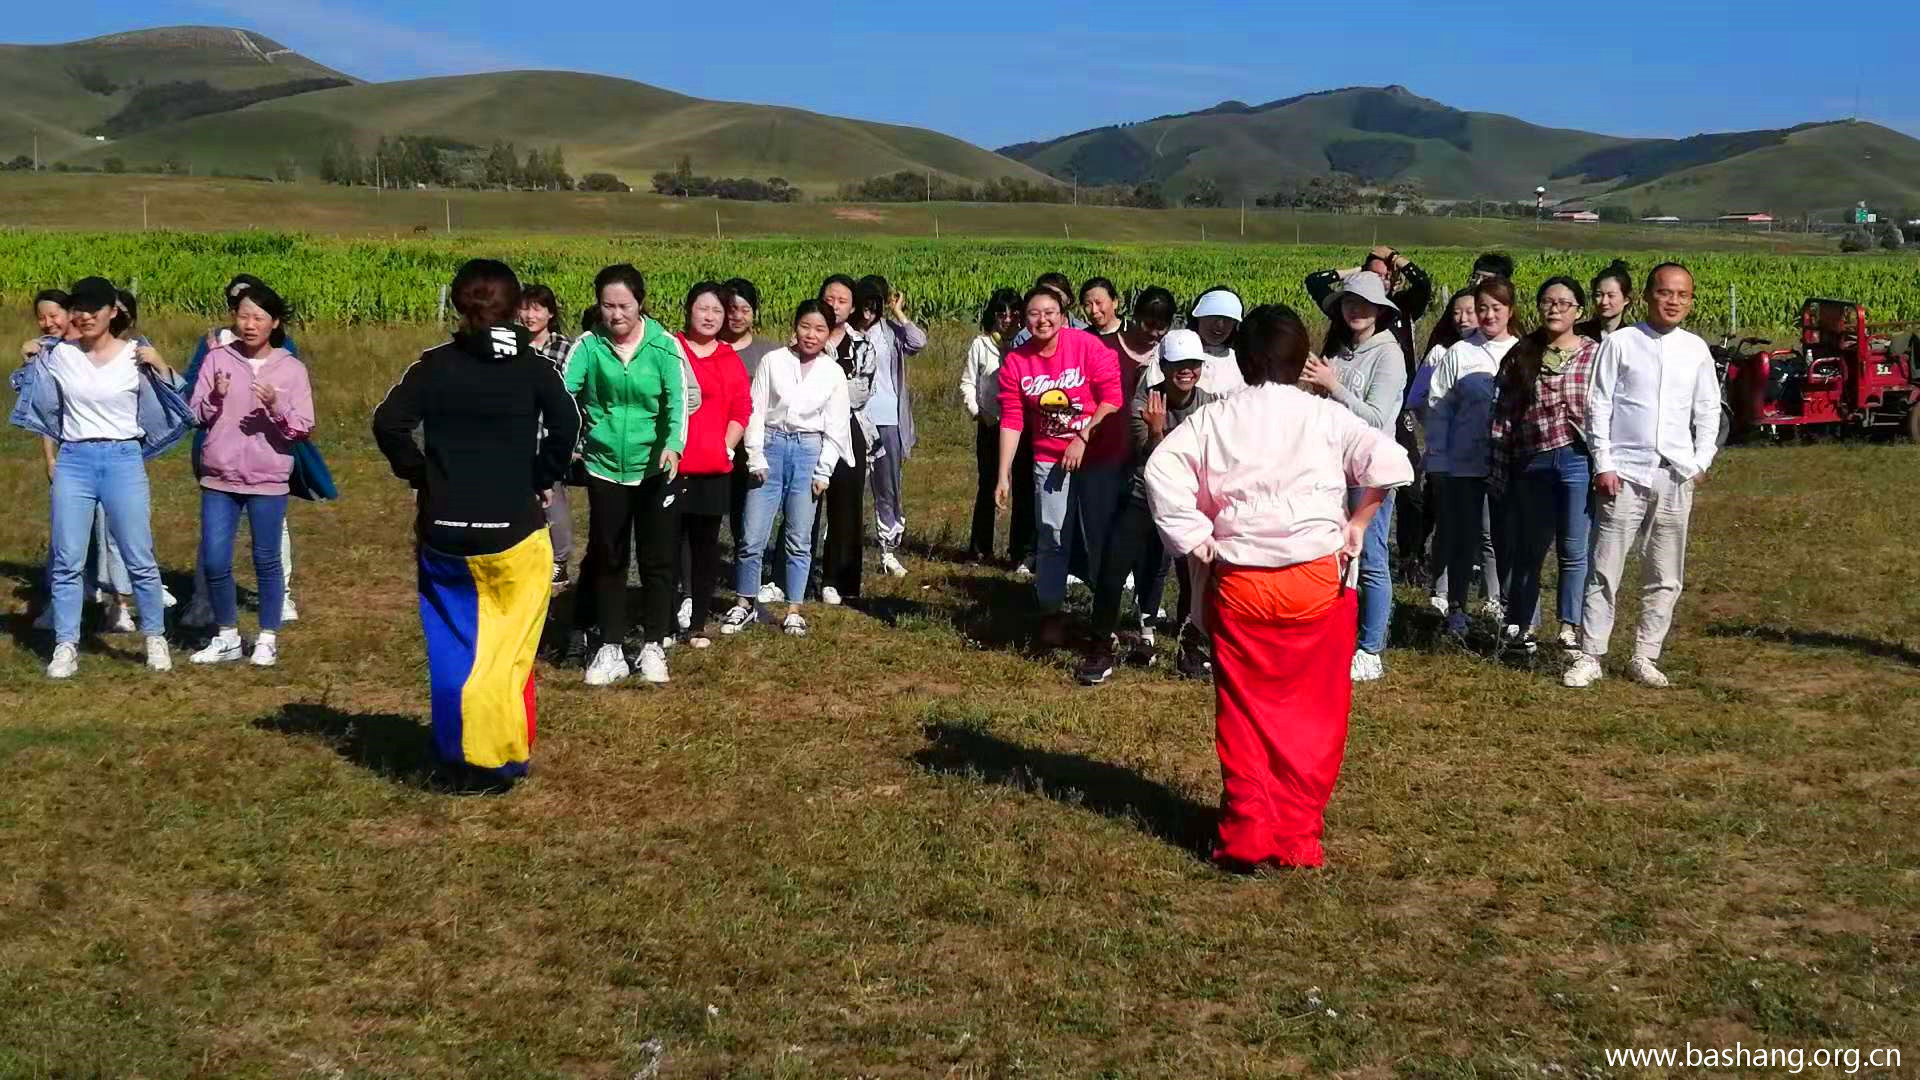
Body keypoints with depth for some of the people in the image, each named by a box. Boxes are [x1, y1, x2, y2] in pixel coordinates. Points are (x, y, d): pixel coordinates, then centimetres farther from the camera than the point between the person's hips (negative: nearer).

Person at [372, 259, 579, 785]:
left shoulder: (434, 364, 0)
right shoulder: (533, 367, -4)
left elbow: (389, 423, -9)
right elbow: (567, 426, -14)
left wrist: (418, 474, 5)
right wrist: (541, 478, 0)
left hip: (445, 530, 2)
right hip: (514, 529, -2)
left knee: (453, 644, 14)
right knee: (509, 649, 8)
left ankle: (459, 750, 18)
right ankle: (505, 755, 8)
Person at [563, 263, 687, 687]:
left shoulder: (664, 346, -9)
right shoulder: (588, 345, -6)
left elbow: (677, 401, -18)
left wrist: (673, 445, -36)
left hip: (656, 469, -1)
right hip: (604, 468, 1)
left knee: (657, 559, 7)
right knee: (607, 560, 10)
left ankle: (653, 648, 20)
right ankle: (611, 650, 20)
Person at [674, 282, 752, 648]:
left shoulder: (731, 360, 10)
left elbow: (742, 410, 7)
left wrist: (727, 447, -4)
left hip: (714, 470, 3)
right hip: (671, 466, -3)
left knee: (706, 545, 8)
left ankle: (698, 623, 16)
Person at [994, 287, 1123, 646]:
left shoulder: (1087, 346, -13)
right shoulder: (1015, 363, -4)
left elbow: (1112, 398, -12)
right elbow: (1012, 421, -3)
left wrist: (1083, 438, -16)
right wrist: (1004, 475, -7)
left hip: (1097, 454, -2)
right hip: (1049, 458, 2)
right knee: (1052, 536, 2)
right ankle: (1050, 613, 13)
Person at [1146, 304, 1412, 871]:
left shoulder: (1214, 418, 2)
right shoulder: (1325, 416, -1)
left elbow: (1162, 468, -8)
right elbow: (1390, 462, -10)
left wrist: (1194, 541, -4)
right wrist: (1357, 523, 2)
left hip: (1237, 583, 1)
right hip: (1317, 581, -1)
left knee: (1244, 713, 10)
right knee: (1313, 713, 10)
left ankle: (1245, 837, 11)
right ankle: (1297, 838, 13)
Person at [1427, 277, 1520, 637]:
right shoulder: (1459, 354, 1)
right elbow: (1438, 408, 3)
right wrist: (1436, 458, 0)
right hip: (1464, 463, 0)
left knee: (1498, 536, 6)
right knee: (1461, 537, 7)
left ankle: (1499, 603, 21)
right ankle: (1456, 608, 17)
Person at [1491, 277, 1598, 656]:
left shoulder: (1596, 354, 0)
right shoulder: (1520, 358, 6)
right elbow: (1501, 415, 6)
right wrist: (1500, 472, 4)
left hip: (1579, 459, -2)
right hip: (1532, 464, 2)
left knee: (1575, 550, 2)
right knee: (1528, 549, 10)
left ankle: (1570, 625, 14)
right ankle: (1520, 624, 20)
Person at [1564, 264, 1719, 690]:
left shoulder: (1696, 350, 9)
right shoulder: (1620, 343, -1)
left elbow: (1708, 411, 15)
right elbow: (1599, 406, -2)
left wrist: (1701, 461, 4)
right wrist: (1603, 464, -7)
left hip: (1676, 477, 3)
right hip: (1624, 473, -3)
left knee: (1665, 578, 8)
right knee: (1604, 572, -2)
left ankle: (1645, 658, 18)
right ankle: (1590, 657, 4)